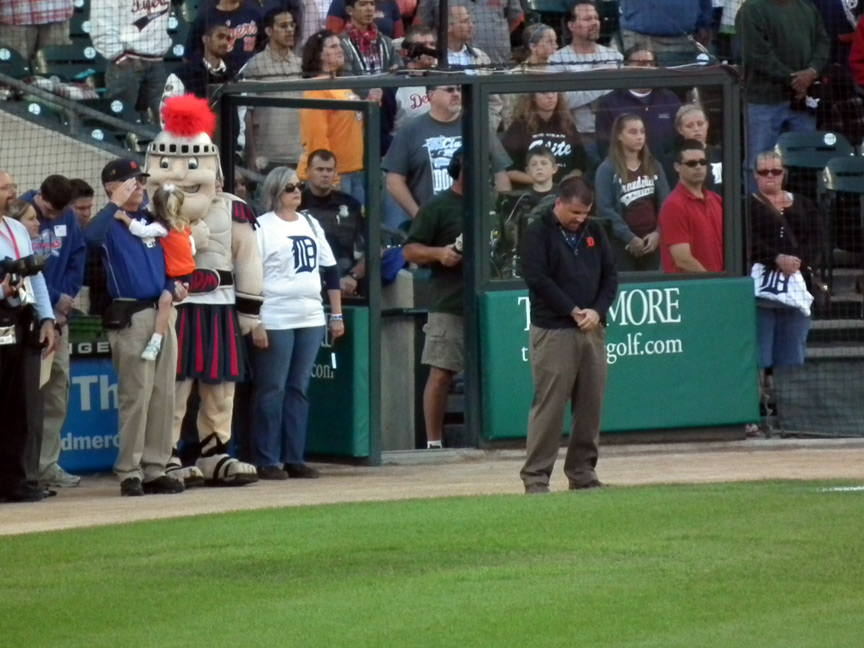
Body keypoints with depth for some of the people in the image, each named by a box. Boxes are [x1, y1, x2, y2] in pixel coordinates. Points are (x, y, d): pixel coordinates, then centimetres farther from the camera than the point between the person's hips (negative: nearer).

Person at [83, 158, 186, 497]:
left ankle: (155, 469, 15)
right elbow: (91, 236, -29)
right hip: (130, 315, -7)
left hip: (162, 312, 7)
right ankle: (129, 473, -5)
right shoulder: (110, 223, -5)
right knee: (135, 395, -9)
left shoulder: (151, 220, 16)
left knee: (163, 395, 8)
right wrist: (116, 202, -24)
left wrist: (174, 286, 4)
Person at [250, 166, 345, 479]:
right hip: (275, 321, -6)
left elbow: (330, 270, 18)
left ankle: (294, 458, 11)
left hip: (311, 320, 6)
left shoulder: (310, 224, 14)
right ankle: (267, 461, 0)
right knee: (272, 390, -3)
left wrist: (337, 314, 13)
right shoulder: (262, 227, -5)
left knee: (299, 389, 7)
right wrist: (255, 323, -15)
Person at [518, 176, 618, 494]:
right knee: (549, 405, -7)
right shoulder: (537, 234, -4)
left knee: (590, 405, 5)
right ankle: (535, 476, -4)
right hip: (553, 332, -6)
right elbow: (537, 279, -12)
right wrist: (573, 311, -12)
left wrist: (597, 311, -4)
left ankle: (582, 471, 13)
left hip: (592, 329, 6)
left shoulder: (594, 232, 14)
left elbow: (610, 275, 13)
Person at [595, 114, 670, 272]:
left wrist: (658, 233, -8)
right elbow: (605, 209, -10)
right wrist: (629, 238, -13)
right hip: (622, 243, -4)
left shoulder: (654, 167, 12)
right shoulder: (607, 169, -3)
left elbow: (665, 203, 7)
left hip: (652, 241, 4)